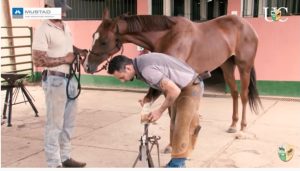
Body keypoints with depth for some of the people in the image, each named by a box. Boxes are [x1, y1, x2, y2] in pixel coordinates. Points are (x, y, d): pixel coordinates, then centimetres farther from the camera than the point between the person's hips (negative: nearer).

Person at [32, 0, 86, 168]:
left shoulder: (66, 27, 11)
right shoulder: (43, 31, -14)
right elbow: (38, 60, -21)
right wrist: (64, 60, -18)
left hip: (71, 79, 8)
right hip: (55, 81, -8)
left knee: (69, 122, 16)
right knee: (55, 124, 0)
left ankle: (65, 157, 29)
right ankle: (54, 164, 11)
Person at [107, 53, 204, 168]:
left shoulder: (146, 69, -31)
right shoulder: (141, 63, -1)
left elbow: (174, 90, -31)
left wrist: (160, 111, -19)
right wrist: (149, 98, -7)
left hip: (190, 88, -10)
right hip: (180, 88, 10)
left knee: (181, 128, -7)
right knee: (175, 126, 13)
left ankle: (177, 164, 3)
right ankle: (178, 162, 23)